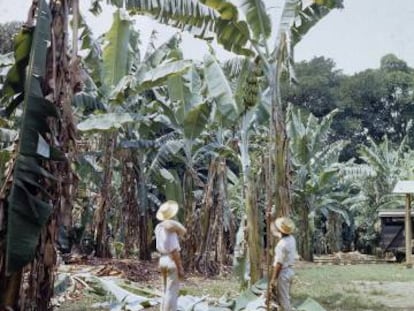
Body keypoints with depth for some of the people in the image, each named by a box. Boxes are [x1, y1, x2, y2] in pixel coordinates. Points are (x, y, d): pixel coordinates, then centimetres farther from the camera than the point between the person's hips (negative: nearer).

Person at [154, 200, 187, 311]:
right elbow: (174, 251, -18)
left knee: (166, 292, 18)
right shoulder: (171, 229, -18)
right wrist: (181, 268, -14)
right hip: (172, 261, -8)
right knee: (172, 293, -3)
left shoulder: (158, 227, 5)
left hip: (162, 260, 8)